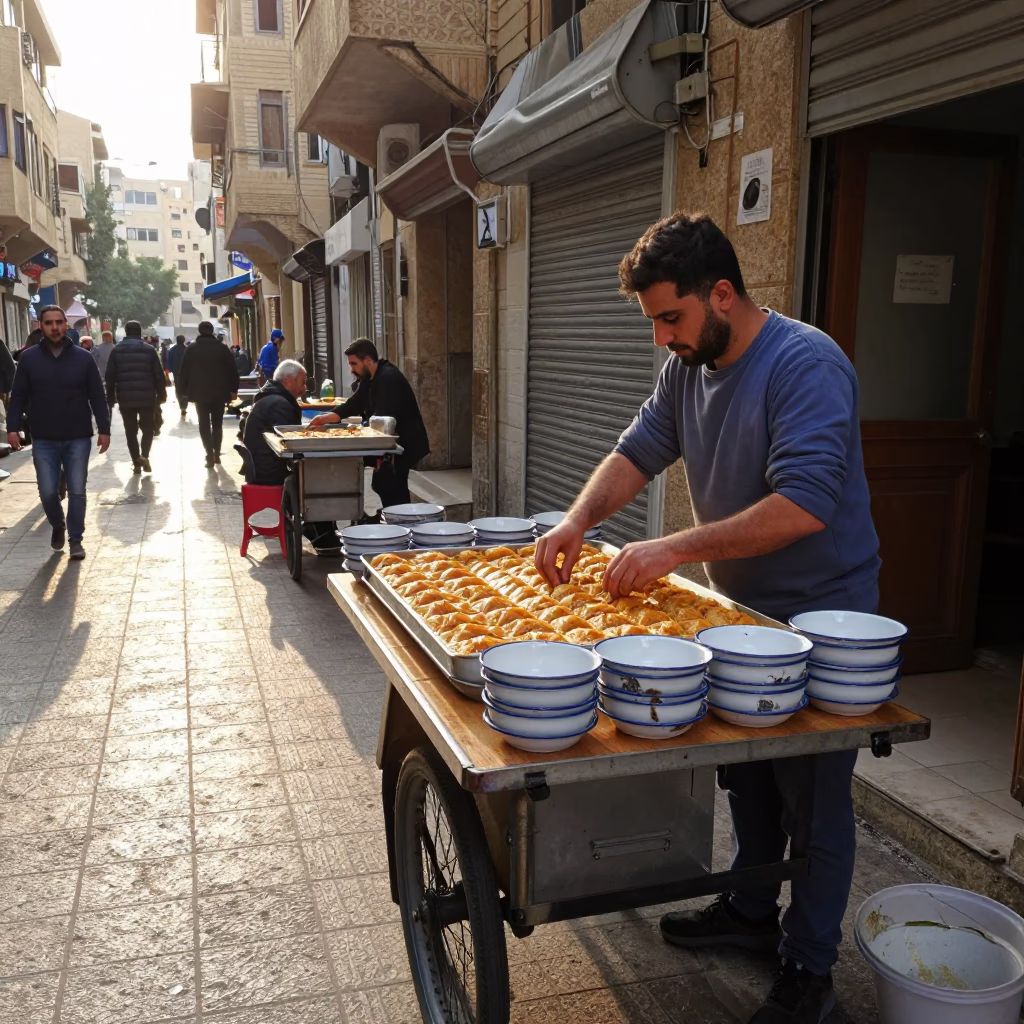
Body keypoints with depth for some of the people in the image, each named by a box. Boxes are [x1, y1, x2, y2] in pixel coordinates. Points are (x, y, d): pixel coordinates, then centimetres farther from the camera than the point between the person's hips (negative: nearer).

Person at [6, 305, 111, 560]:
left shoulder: (83, 358, -1)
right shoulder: (29, 358, 0)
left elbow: (98, 397, 0)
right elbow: (18, 397, 3)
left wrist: (104, 429, -4)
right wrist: (13, 427, -5)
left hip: (78, 438, 0)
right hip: (43, 440, 1)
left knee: (77, 492, 3)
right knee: (48, 492, 1)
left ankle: (75, 539, 17)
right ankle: (57, 525, 31)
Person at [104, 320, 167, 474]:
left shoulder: (117, 350, 3)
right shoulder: (149, 349, 0)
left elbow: (110, 376, 3)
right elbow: (159, 374, -2)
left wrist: (111, 397, 11)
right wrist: (161, 394, 7)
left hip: (125, 398, 1)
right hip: (147, 397, -1)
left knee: (130, 431, 10)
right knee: (147, 428, 11)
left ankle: (136, 463, 9)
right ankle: (144, 456, -10)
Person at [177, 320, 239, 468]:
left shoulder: (191, 349, -1)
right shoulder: (222, 348, -1)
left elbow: (184, 371, 0)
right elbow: (232, 370, -1)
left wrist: (183, 390, 9)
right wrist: (234, 389, 6)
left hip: (200, 392, -1)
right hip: (219, 392, 1)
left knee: (204, 425, 3)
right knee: (217, 424, 14)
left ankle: (210, 456, -8)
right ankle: (216, 454, 14)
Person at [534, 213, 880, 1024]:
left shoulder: (805, 365, -24)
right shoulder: (689, 366, 2)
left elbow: (803, 506, -33)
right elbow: (640, 450, 6)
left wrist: (674, 549, -33)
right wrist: (580, 518, -11)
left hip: (817, 615, -7)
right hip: (740, 606, 8)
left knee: (812, 797, 5)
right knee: (746, 776, 20)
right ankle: (751, 911, 40)